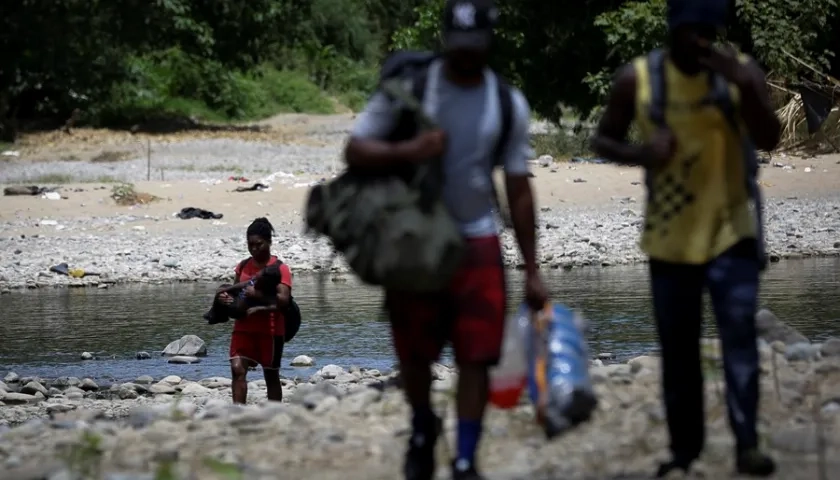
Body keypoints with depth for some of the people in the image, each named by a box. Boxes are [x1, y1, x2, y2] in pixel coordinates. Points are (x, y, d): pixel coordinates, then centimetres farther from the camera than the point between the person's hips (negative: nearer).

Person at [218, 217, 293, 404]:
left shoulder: (279, 268, -7)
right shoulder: (243, 266, 10)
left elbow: (283, 299, -18)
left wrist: (258, 294, -29)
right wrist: (226, 298, -5)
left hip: (270, 330, -4)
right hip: (244, 327, 4)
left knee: (271, 375, 6)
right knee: (237, 369, -11)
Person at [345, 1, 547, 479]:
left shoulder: (509, 105, 1)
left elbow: (519, 189, 5)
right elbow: (355, 151, -8)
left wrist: (532, 268, 3)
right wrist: (407, 151, -28)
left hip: (478, 242, 1)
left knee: (476, 357, -6)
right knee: (414, 352, 7)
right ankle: (423, 428, 35)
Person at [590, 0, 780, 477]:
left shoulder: (742, 71, -7)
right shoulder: (636, 79, -6)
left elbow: (769, 140, -18)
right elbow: (603, 141, 3)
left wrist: (744, 87, -33)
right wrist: (639, 153, -18)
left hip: (732, 230, -2)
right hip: (670, 237, 2)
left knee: (740, 330, -17)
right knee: (678, 349, 9)